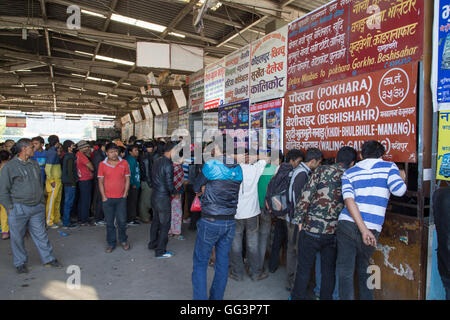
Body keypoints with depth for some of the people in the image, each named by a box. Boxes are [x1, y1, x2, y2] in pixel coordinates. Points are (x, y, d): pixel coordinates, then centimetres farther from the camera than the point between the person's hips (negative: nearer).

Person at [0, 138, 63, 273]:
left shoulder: (35, 164, 11)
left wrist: (42, 201, 15)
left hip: (37, 208, 5)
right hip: (18, 209, -4)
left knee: (41, 234, 10)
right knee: (17, 237, 7)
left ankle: (48, 259, 19)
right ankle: (20, 263, 23)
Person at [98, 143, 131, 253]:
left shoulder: (124, 163, 1)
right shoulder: (102, 164, 0)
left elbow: (127, 179, 4)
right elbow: (100, 181, 2)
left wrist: (125, 194, -1)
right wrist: (103, 197, -3)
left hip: (121, 198, 0)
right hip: (108, 198, 0)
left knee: (122, 221, 3)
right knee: (109, 222, 8)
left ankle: (123, 240, 25)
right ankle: (111, 243, 22)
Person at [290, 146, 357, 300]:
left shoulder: (322, 170, -5)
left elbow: (306, 195, -9)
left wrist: (299, 219, -2)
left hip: (311, 228, -2)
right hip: (333, 231, 2)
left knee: (304, 268, 10)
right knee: (329, 270, 17)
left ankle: (298, 296, 24)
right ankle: (326, 297, 30)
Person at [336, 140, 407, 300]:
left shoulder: (349, 173, 10)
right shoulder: (389, 166, 6)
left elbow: (349, 200, -6)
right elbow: (399, 190, -9)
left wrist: (364, 230, -11)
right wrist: (401, 177, 14)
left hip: (346, 225, 0)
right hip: (372, 228, 0)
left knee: (345, 272, 5)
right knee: (363, 269, 22)